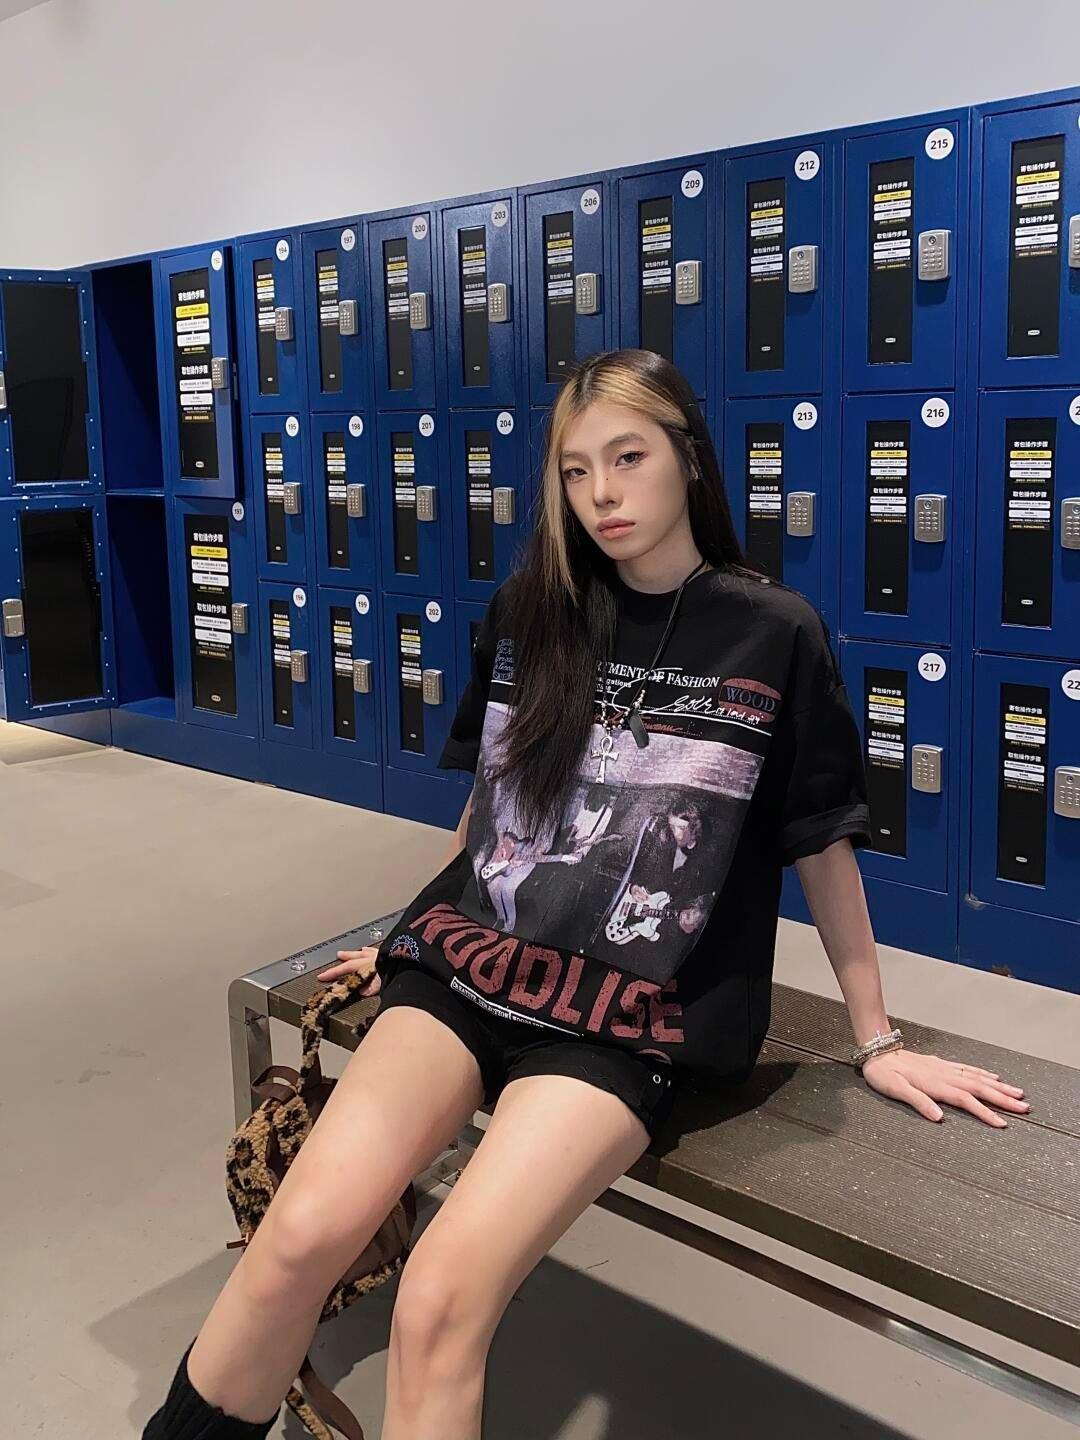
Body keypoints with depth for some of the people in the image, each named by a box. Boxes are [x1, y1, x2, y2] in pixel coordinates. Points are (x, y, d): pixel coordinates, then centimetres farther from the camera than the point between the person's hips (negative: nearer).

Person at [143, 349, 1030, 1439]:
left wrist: (878, 1042, 12)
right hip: (468, 964, 3)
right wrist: (418, 938, 28)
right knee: (303, 1232, -20)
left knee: (439, 1303, -23)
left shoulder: (773, 635, -2)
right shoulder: (531, 611, 8)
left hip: (626, 1020, -3)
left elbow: (823, 846, 5)